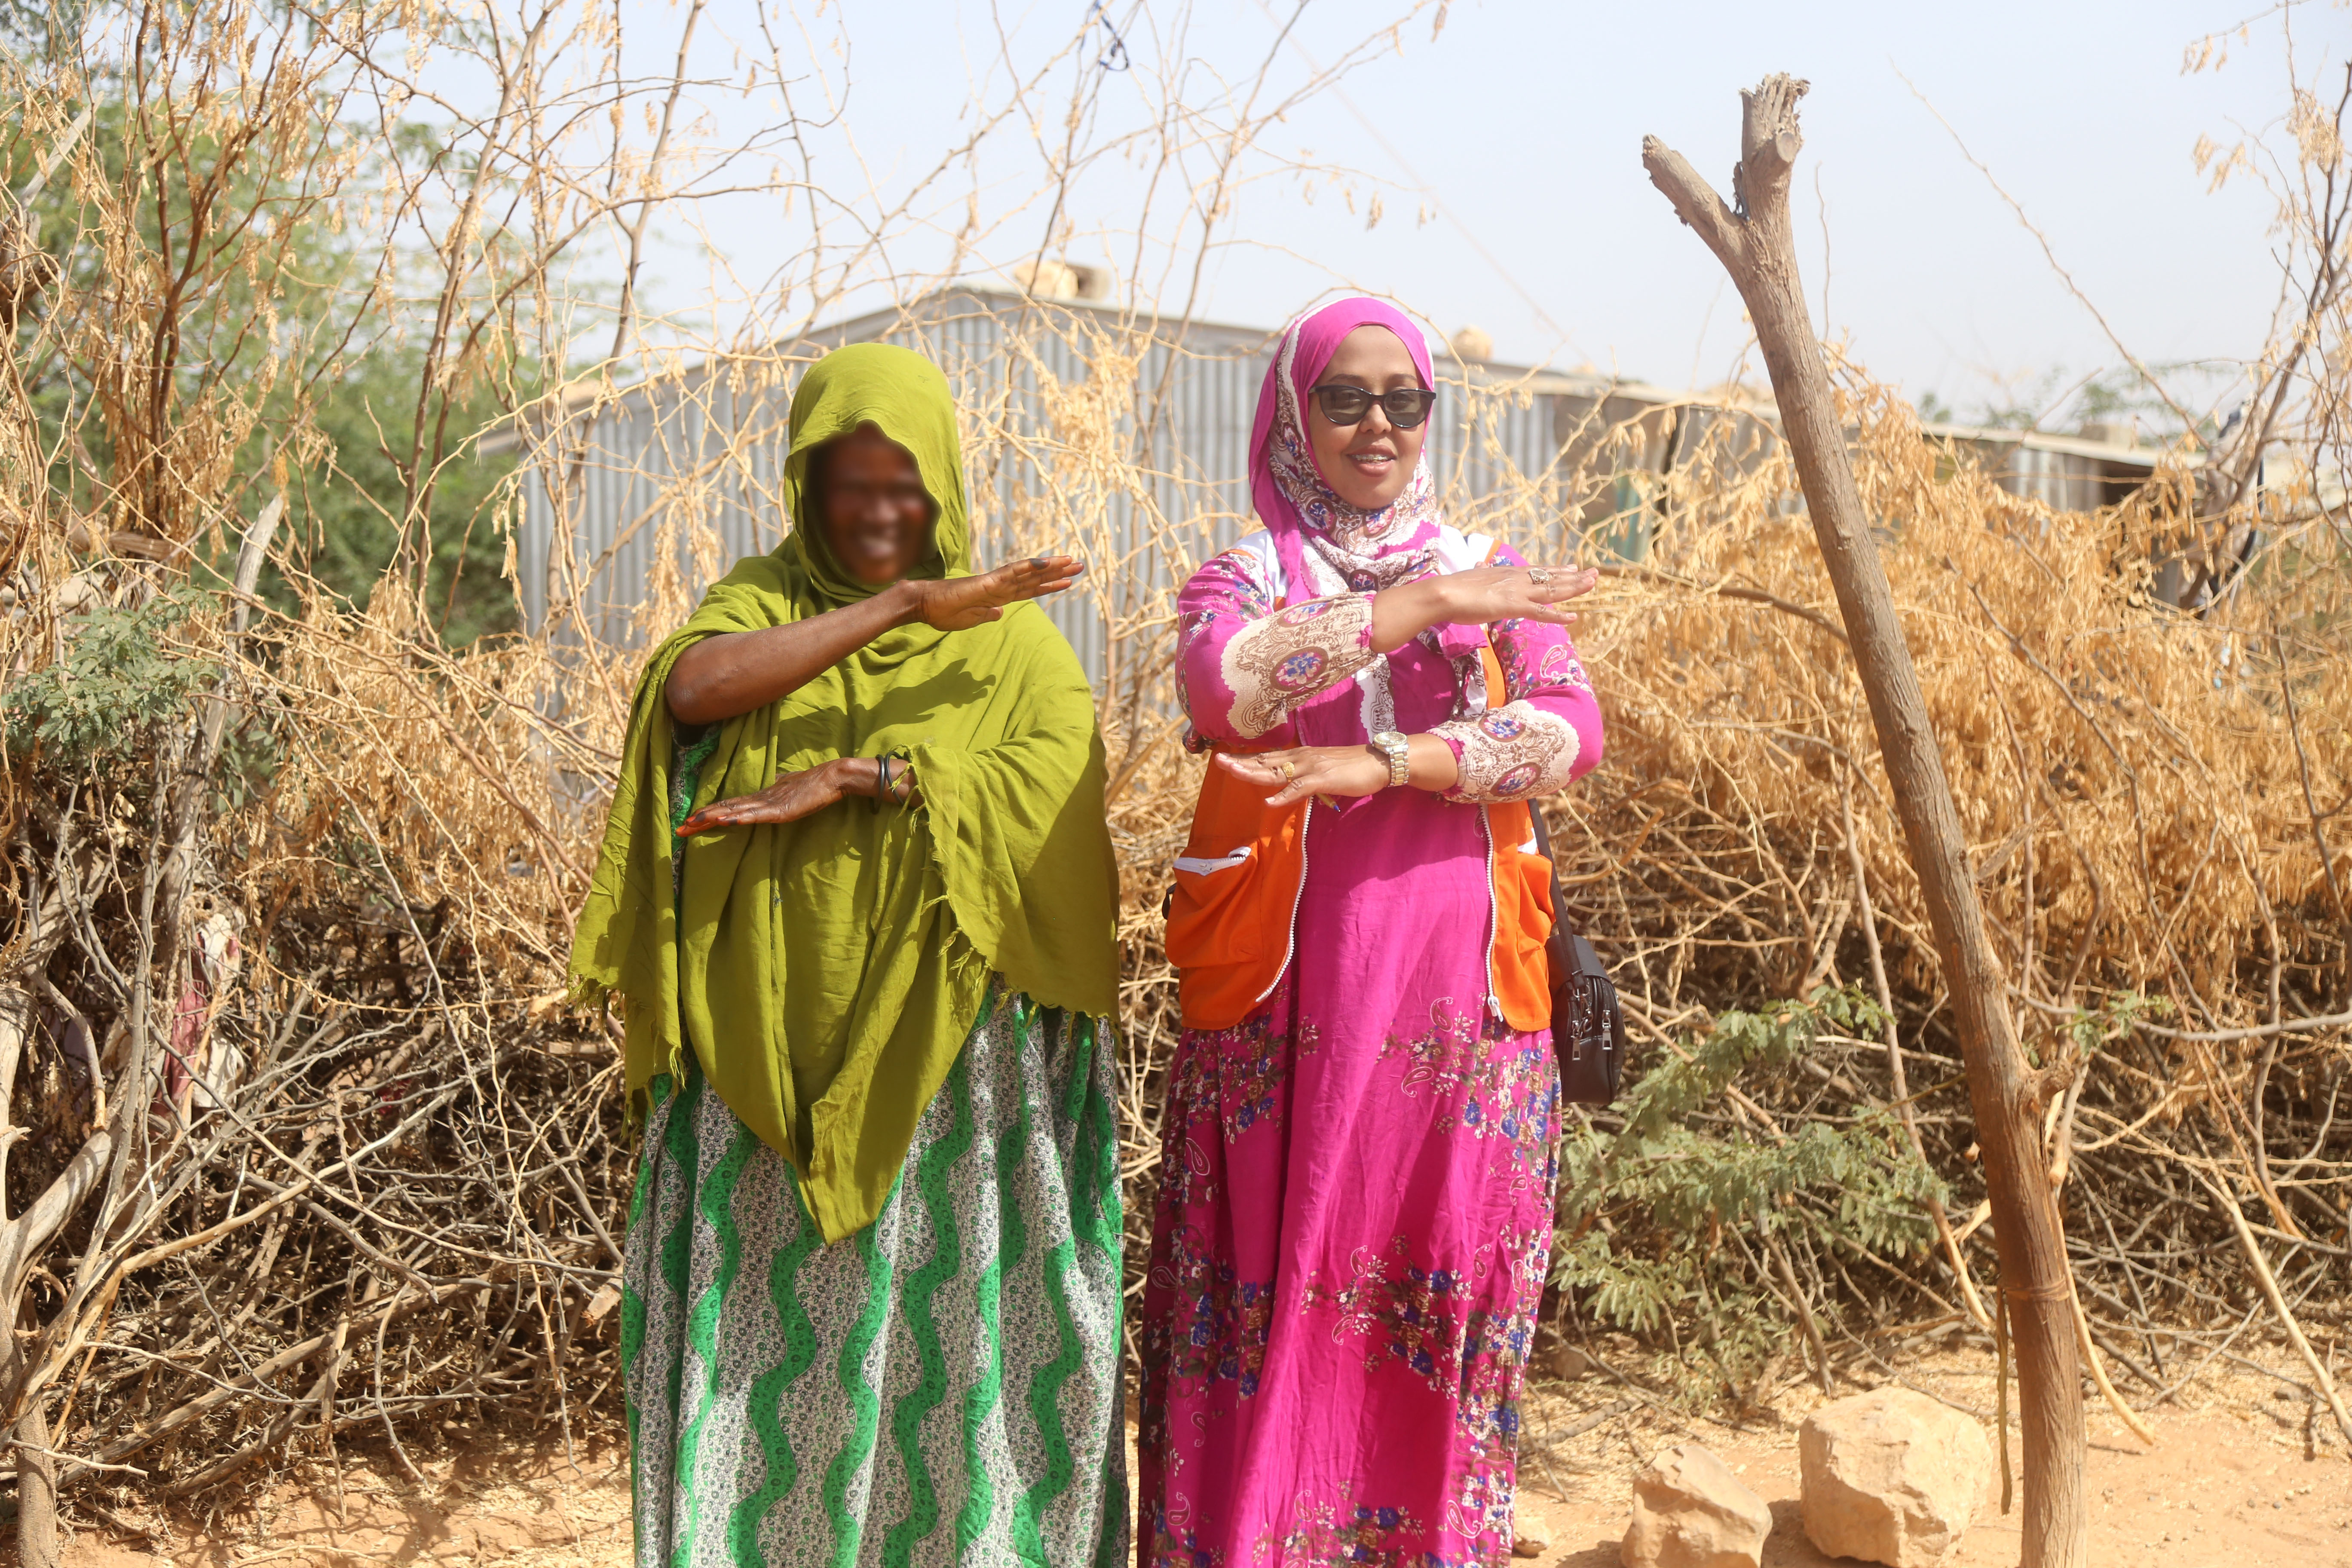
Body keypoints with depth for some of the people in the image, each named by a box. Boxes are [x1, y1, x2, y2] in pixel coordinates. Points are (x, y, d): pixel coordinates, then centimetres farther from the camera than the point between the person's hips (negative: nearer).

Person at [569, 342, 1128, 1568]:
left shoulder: (1011, 636, 7)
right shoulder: (761, 599, 9)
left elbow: (1059, 783, -13)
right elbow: (692, 686, -15)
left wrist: (848, 781, -19)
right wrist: (900, 606, -17)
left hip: (948, 1056, -1)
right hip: (766, 1047, 1)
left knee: (953, 1335, 5)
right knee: (764, 1336, 7)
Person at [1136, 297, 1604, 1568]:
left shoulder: (1497, 578, 11)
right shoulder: (1244, 579, 6)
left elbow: (1574, 731, -6)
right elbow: (1220, 683, -18)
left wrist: (1384, 763, -18)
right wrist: (1421, 604, -16)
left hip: (1456, 1007, 2)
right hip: (1288, 1003, -1)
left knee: (1439, 1315, 6)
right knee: (1276, 1293, 0)